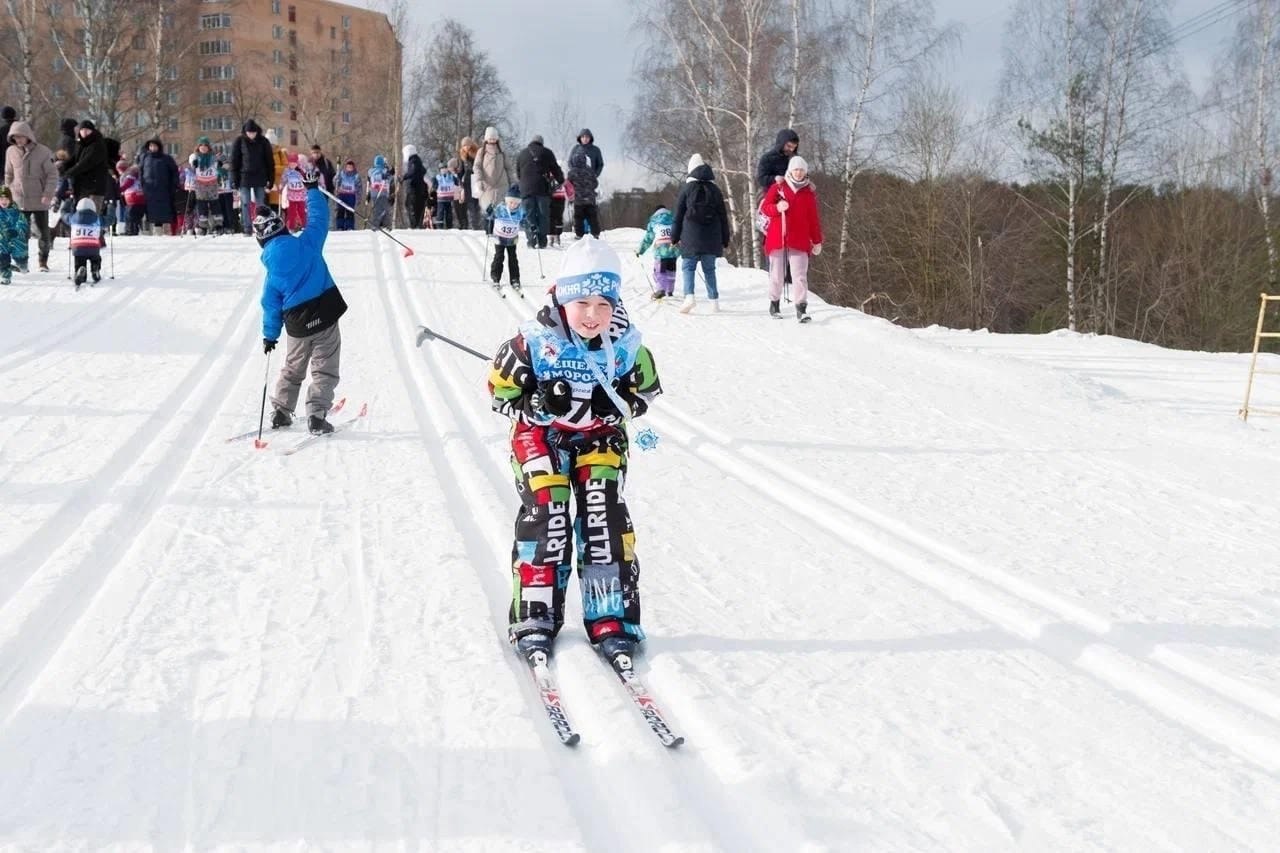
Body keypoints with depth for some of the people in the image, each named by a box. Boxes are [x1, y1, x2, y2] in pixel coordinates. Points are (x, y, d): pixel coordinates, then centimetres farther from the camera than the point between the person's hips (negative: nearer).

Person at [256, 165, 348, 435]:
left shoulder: (272, 268, 1)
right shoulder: (307, 244, -7)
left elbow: (271, 304, 6)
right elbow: (319, 218, 2)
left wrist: (270, 335, 17)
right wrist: (312, 189, 15)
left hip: (297, 324, 2)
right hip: (325, 315, -2)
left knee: (293, 368, 23)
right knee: (324, 369, 3)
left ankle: (281, 411, 27)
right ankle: (317, 415, -8)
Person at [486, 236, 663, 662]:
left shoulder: (624, 344, -11)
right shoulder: (535, 341, -19)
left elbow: (643, 391, 3)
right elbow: (501, 391, -8)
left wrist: (616, 404, -19)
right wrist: (538, 404, -27)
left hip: (600, 435, 2)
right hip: (541, 434, -2)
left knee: (605, 516, -12)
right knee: (546, 514, -15)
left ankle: (612, 619, -4)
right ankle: (536, 618, -2)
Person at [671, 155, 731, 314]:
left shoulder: (687, 188, -1)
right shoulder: (715, 190, 9)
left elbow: (679, 214, 0)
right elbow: (723, 216, 11)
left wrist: (675, 237, 7)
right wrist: (725, 240, 16)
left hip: (691, 235, -3)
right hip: (711, 237, 3)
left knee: (688, 266, 1)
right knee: (709, 268, 10)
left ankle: (689, 296, -19)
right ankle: (714, 300, 6)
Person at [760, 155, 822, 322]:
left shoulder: (809, 193, 10)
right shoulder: (777, 188, 6)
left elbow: (813, 219, 13)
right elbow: (765, 206, 3)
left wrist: (817, 241, 11)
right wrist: (777, 207, -18)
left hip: (799, 240, 0)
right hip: (777, 238, 0)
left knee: (800, 275, -8)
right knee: (776, 273, 7)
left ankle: (801, 308, -11)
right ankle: (774, 303, 23)